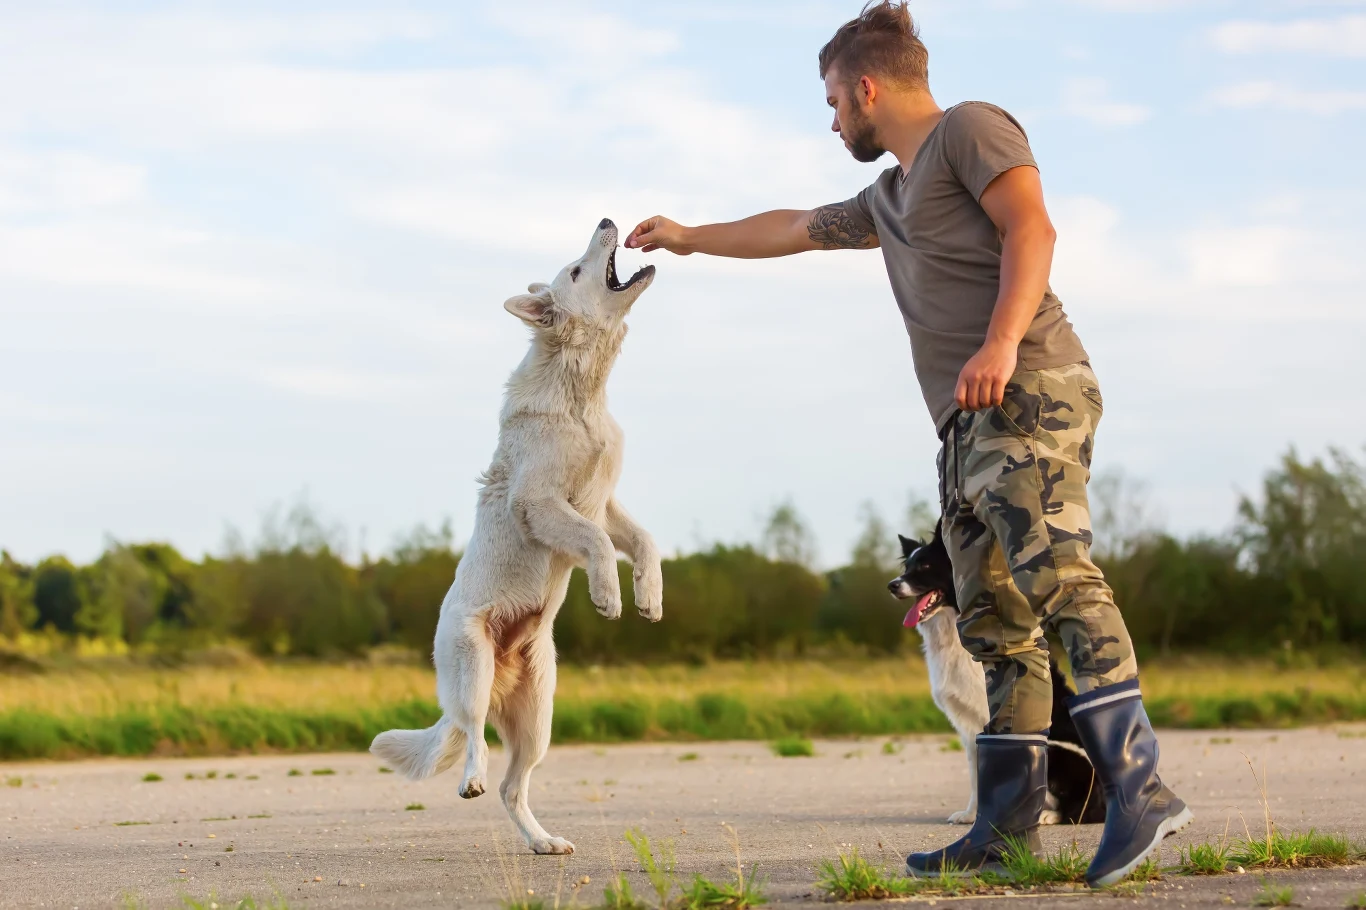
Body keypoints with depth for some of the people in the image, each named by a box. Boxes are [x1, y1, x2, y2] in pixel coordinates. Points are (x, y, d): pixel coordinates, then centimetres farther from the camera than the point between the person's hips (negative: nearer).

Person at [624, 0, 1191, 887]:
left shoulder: (971, 129, 6)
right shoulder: (889, 198, 32)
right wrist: (691, 238, 58)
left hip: (1028, 391, -9)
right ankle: (1007, 829, -4)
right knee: (997, 624, 1)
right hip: (970, 425, 9)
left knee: (1056, 573, -24)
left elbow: (1030, 226, -9)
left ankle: (1139, 787, -32)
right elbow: (791, 229, 48)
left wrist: (1001, 341, -23)